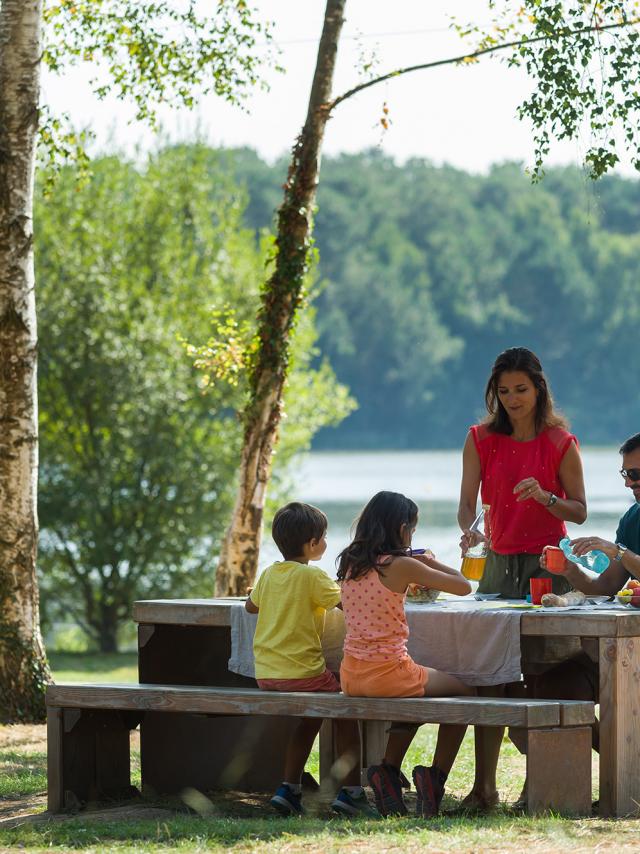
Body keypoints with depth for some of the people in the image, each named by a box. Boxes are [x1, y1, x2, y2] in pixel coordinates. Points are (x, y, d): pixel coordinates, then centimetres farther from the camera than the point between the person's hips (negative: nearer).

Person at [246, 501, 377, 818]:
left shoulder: (270, 573, 9)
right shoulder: (312, 576, -13)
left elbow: (251, 606, 23)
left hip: (266, 673, 7)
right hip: (301, 670, -7)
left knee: (309, 716, 25)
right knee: (345, 711, 9)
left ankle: (289, 789, 19)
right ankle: (350, 791, 5)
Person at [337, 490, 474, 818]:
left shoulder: (349, 564, 6)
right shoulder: (401, 566, -13)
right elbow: (463, 586, -7)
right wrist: (430, 561, 7)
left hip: (351, 676, 7)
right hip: (388, 672, -7)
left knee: (416, 694, 35)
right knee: (464, 693, 15)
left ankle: (388, 771, 22)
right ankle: (434, 778, 7)